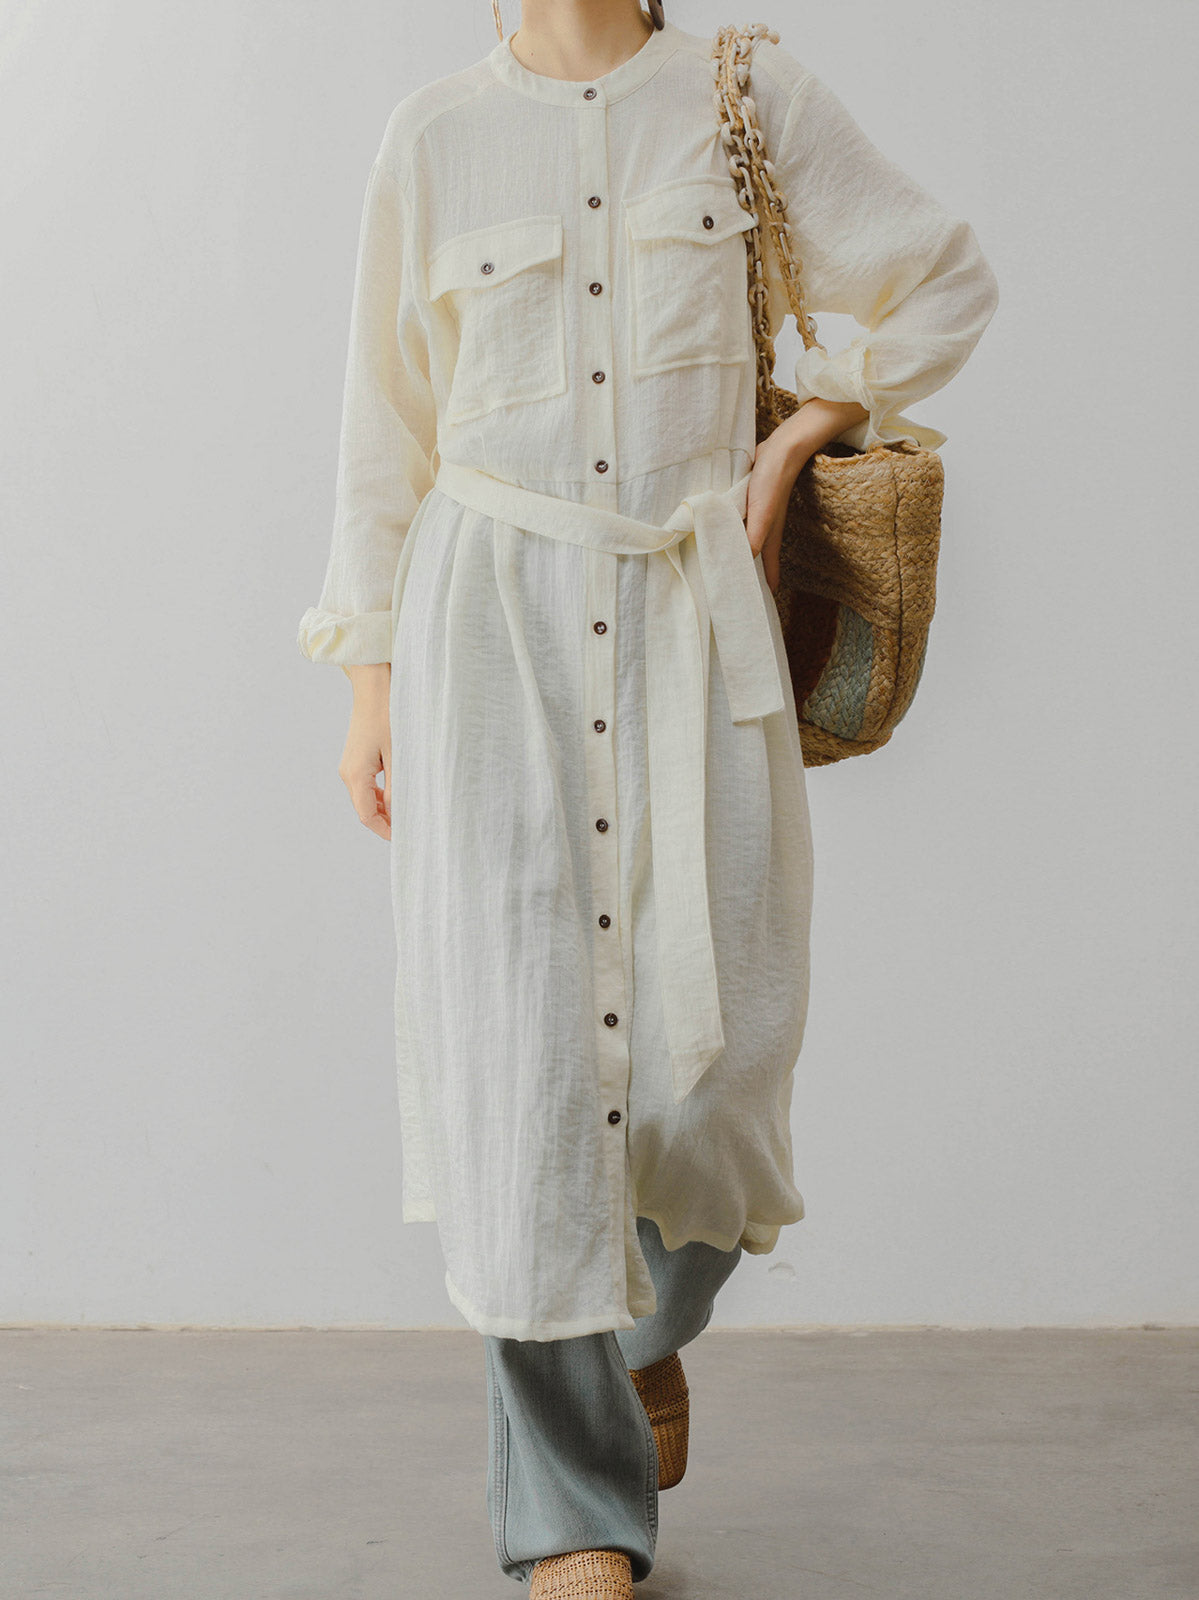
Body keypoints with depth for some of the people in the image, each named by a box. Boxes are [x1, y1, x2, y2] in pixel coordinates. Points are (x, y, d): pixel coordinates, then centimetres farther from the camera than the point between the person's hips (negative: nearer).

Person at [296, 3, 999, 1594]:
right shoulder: (435, 133, 7)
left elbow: (946, 281, 15)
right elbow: (388, 421, 10)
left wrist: (799, 434, 3)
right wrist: (371, 677, 7)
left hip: (695, 614, 1)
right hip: (493, 614, 0)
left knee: (711, 1039, -1)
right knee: (520, 1032, -6)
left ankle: (652, 1336, 34)